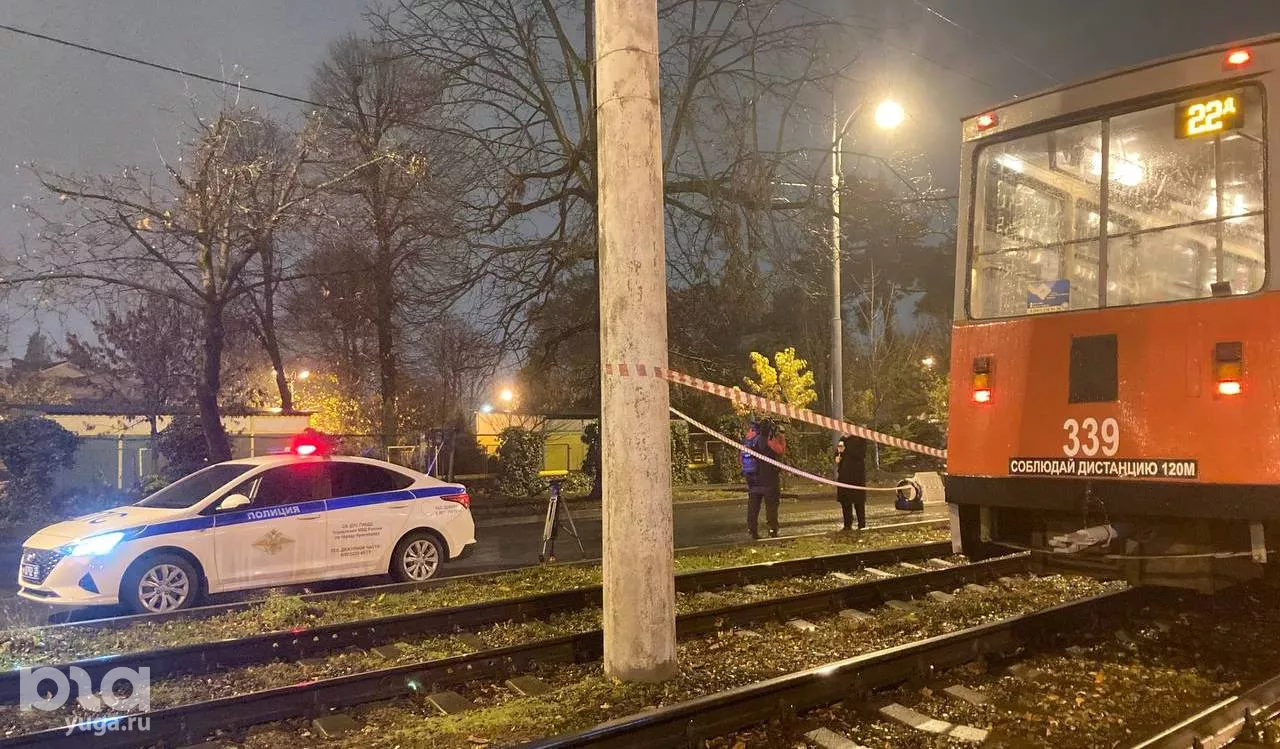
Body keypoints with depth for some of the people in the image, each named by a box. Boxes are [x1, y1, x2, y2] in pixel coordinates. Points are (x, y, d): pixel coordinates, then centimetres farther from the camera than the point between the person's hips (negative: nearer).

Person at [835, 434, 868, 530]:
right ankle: (847, 525, 15)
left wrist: (845, 450, -18)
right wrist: (837, 458, 2)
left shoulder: (860, 439, -5)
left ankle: (862, 525, 5)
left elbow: (861, 455, -15)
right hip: (843, 474, 6)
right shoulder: (843, 439, 14)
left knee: (858, 501, -3)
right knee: (845, 501, 7)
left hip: (857, 474, -6)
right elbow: (837, 453, 25)